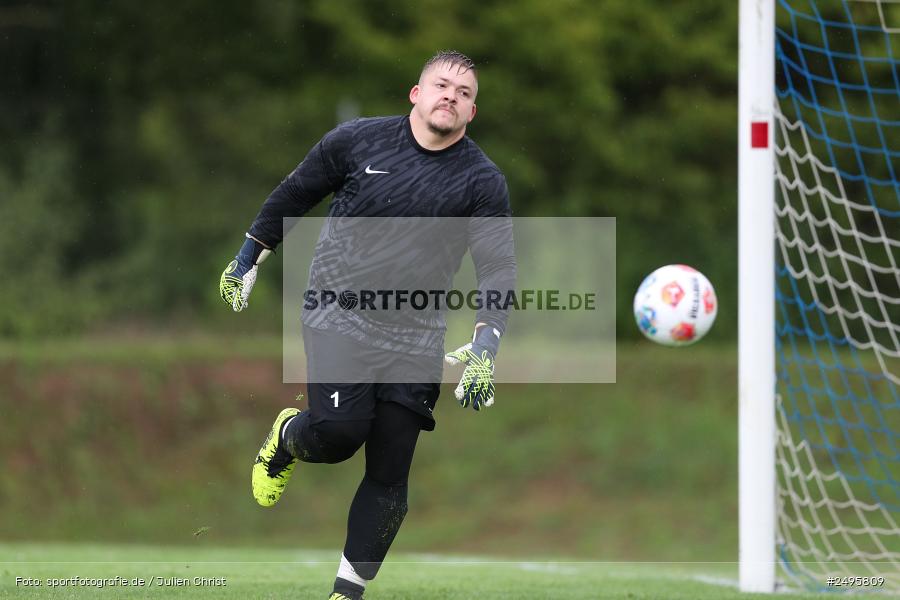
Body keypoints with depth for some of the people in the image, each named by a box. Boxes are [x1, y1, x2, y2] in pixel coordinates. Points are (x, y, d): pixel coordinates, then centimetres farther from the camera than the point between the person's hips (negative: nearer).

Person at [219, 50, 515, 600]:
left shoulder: (483, 181, -2)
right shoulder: (357, 141, -1)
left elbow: (499, 267, -6)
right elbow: (294, 194, 14)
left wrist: (485, 344, -20)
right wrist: (249, 259, 19)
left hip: (415, 338, 2)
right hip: (338, 319, -2)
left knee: (389, 474, -2)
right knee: (339, 431, -23)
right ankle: (288, 438, 13)